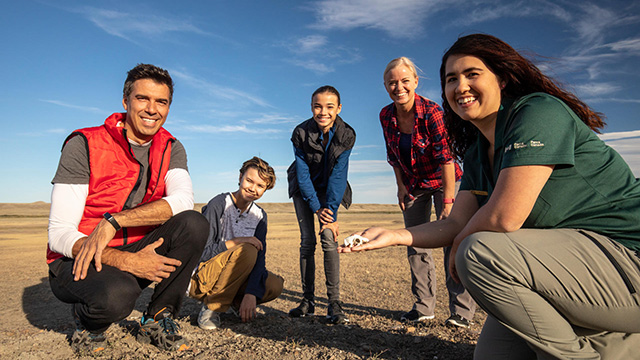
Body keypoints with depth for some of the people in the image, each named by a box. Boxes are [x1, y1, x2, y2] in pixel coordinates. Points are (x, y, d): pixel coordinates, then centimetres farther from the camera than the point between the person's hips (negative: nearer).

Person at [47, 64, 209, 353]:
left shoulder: (171, 149, 0)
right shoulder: (84, 145, -11)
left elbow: (183, 200, -20)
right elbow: (59, 235, -16)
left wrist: (113, 222, -29)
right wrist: (124, 261, -31)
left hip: (137, 253, 4)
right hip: (78, 261, -3)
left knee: (193, 224, -22)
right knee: (116, 296, -36)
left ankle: (157, 319, -4)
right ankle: (87, 319, 4)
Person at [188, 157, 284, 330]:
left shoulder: (260, 216, 2)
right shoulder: (219, 204, -15)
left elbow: (259, 258, -7)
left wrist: (251, 293, -21)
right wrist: (237, 242, -25)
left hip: (232, 279, 6)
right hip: (200, 279, -5)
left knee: (275, 285, -17)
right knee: (246, 250, -31)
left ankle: (236, 301, 9)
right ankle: (212, 307, -13)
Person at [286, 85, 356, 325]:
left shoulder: (346, 135, -20)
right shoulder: (301, 133, -21)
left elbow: (338, 175, -22)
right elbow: (303, 173, -19)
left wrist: (331, 213, -26)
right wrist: (317, 209, -23)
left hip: (330, 189, 0)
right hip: (304, 189, 0)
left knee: (329, 239, -14)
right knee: (307, 241, -6)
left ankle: (334, 303, -10)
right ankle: (308, 300, 5)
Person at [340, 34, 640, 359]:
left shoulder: (538, 112, -19)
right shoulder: (476, 152, 7)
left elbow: (502, 217, -28)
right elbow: (457, 224, 1)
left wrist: (458, 250, -9)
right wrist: (394, 235, -12)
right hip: (566, 258, 8)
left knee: (480, 253, -30)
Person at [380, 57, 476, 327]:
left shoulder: (431, 111, -23)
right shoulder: (386, 116, -8)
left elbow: (446, 158, -25)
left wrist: (448, 200, -27)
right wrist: (401, 187, 1)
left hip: (443, 181, -5)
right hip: (413, 185, 5)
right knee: (415, 245, 5)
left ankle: (461, 310, 0)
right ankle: (424, 307, 15)